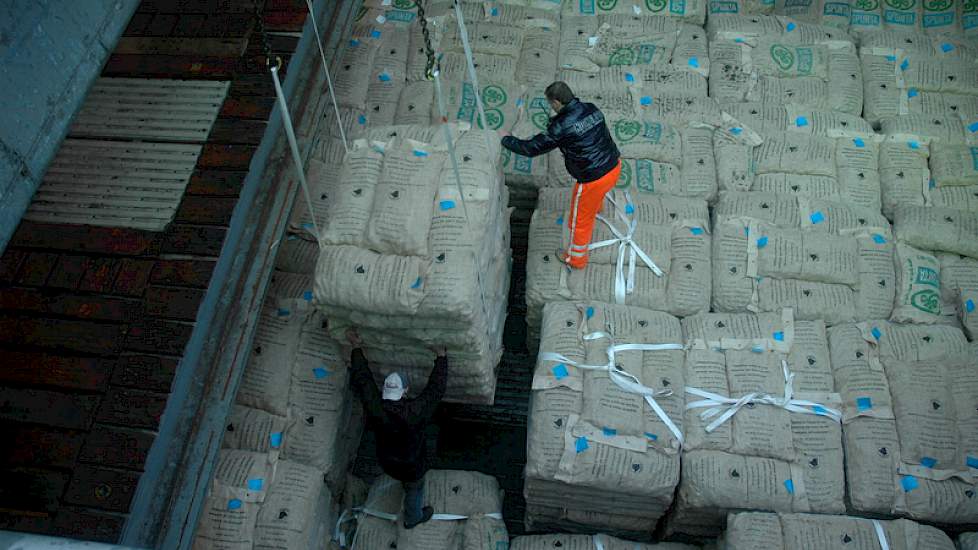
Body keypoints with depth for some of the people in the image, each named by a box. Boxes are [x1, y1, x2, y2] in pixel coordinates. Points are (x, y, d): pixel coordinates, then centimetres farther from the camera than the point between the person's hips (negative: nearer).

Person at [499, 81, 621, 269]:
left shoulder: (561, 127, -23)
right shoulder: (592, 109, -2)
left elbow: (532, 148, -14)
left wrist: (506, 139, 4)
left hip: (593, 180, -7)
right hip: (614, 166, 7)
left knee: (580, 220, 17)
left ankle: (576, 258, 38)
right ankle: (596, 208, 76)